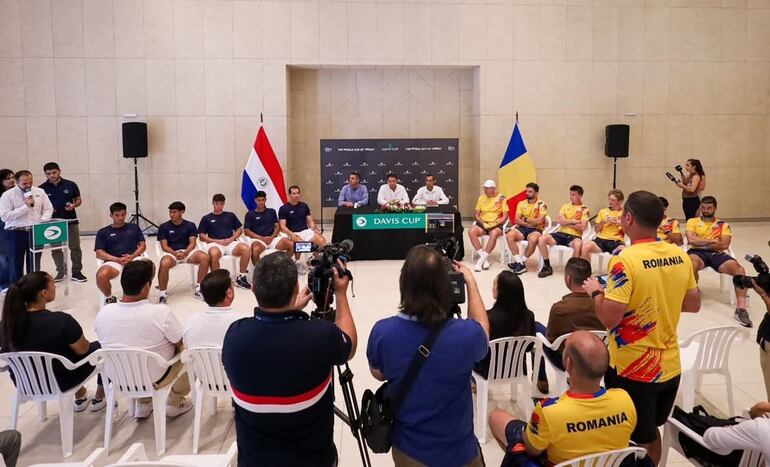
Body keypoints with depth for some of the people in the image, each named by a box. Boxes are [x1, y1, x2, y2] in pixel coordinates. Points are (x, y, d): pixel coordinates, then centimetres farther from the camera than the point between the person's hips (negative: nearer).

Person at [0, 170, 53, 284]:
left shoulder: (39, 192, 7)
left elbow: (48, 209, 10)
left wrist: (43, 220, -10)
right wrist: (25, 206, -16)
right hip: (15, 234, -3)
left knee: (34, 265, 10)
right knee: (16, 266, 4)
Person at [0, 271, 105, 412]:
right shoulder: (61, 321, -31)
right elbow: (82, 349, -16)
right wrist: (76, 336, 5)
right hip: (61, 383, -6)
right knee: (99, 347, 17)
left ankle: (80, 397, 41)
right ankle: (99, 399, 31)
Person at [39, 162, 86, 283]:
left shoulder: (71, 185, -2)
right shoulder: (42, 189, -1)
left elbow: (79, 200, 8)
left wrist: (73, 205, -13)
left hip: (71, 221, -1)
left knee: (75, 247, 0)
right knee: (55, 249, 9)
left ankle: (76, 272, 11)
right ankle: (60, 272, 21)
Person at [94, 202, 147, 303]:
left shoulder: (134, 227, 19)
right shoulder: (103, 232, 15)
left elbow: (143, 245, 13)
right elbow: (99, 253, 5)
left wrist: (132, 256, -9)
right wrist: (118, 259, -11)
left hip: (134, 258, 1)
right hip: (114, 261, 0)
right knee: (101, 275, -35)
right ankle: (109, 298, -2)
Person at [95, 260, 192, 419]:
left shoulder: (103, 313, -16)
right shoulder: (161, 312, -29)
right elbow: (182, 344, -14)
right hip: (155, 380, -4)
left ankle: (143, 403, 31)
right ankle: (175, 402, 29)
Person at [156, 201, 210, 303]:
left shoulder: (190, 225, 6)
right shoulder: (164, 227, 3)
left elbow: (192, 243, -1)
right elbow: (164, 246, -2)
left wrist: (185, 253, -22)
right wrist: (175, 253, -21)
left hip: (187, 251, 2)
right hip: (171, 253, -1)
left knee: (205, 257, -28)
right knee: (164, 264, -38)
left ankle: (198, 289, -16)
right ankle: (162, 294, -20)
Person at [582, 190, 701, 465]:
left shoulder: (625, 260, -22)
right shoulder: (680, 256, -2)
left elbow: (609, 318, -25)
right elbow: (693, 305, 9)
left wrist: (596, 292, -7)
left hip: (633, 369, -6)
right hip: (670, 366, 7)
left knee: (634, 442, 11)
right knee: (651, 432, 27)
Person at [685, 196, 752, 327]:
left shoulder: (723, 225, 18)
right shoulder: (692, 222, 15)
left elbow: (725, 244, 1)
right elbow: (691, 240, -3)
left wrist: (701, 242, -6)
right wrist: (712, 241, -4)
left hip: (716, 253, 2)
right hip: (697, 252, -2)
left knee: (739, 269, -28)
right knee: (692, 264, -41)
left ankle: (741, 308, -33)